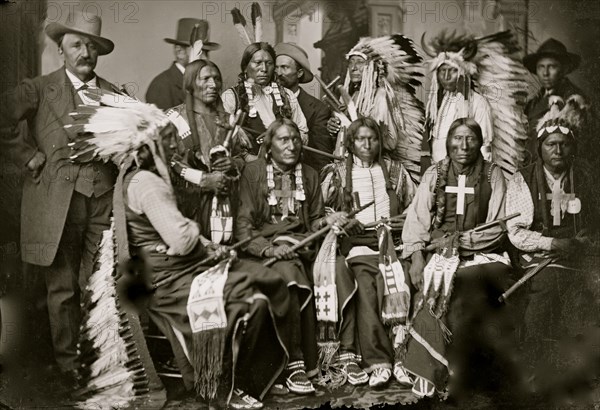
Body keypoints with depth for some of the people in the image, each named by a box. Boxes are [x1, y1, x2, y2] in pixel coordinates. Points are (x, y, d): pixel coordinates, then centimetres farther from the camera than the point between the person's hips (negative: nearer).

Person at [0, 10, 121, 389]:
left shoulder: (114, 94, 13)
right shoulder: (38, 89, 4)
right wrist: (31, 157, -5)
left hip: (104, 200, 2)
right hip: (58, 200, -2)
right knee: (62, 287, 4)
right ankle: (68, 365, 17)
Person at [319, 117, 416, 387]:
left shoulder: (394, 170, 20)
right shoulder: (337, 174, 14)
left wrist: (405, 223, 3)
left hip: (391, 239, 2)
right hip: (355, 241, -1)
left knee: (396, 281, -30)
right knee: (364, 281, -31)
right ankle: (378, 360, -32)